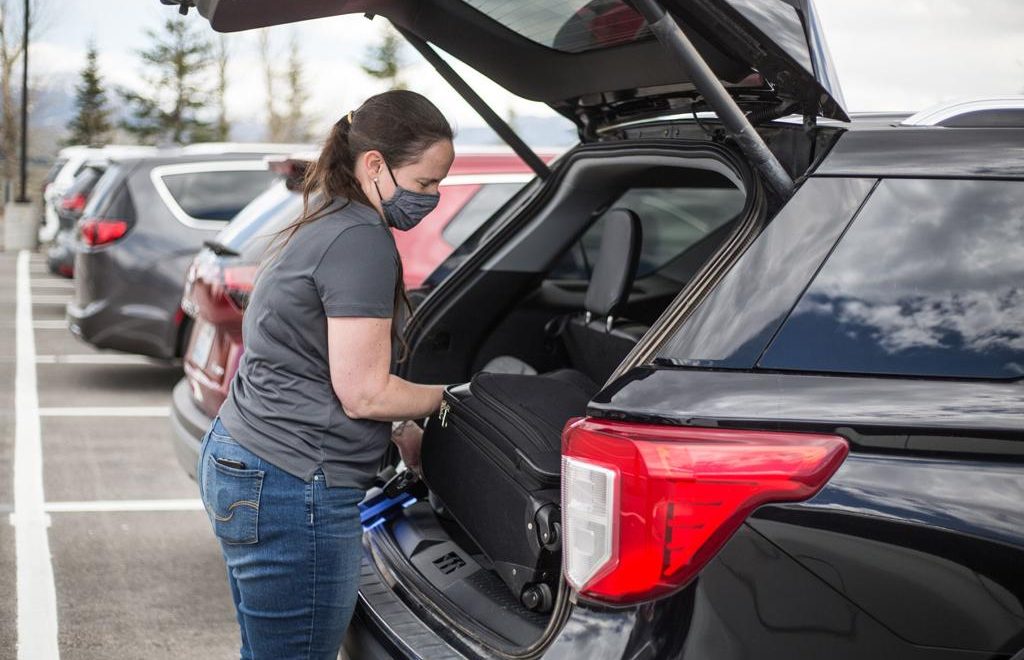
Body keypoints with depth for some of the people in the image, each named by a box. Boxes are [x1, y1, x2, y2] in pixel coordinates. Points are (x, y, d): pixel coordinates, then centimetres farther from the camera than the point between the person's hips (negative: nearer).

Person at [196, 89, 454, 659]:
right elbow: (362, 393, -17)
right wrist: (449, 396, -1)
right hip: (292, 492, -10)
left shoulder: (322, 226, 15)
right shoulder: (361, 240, -16)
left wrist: (401, 432, 15)